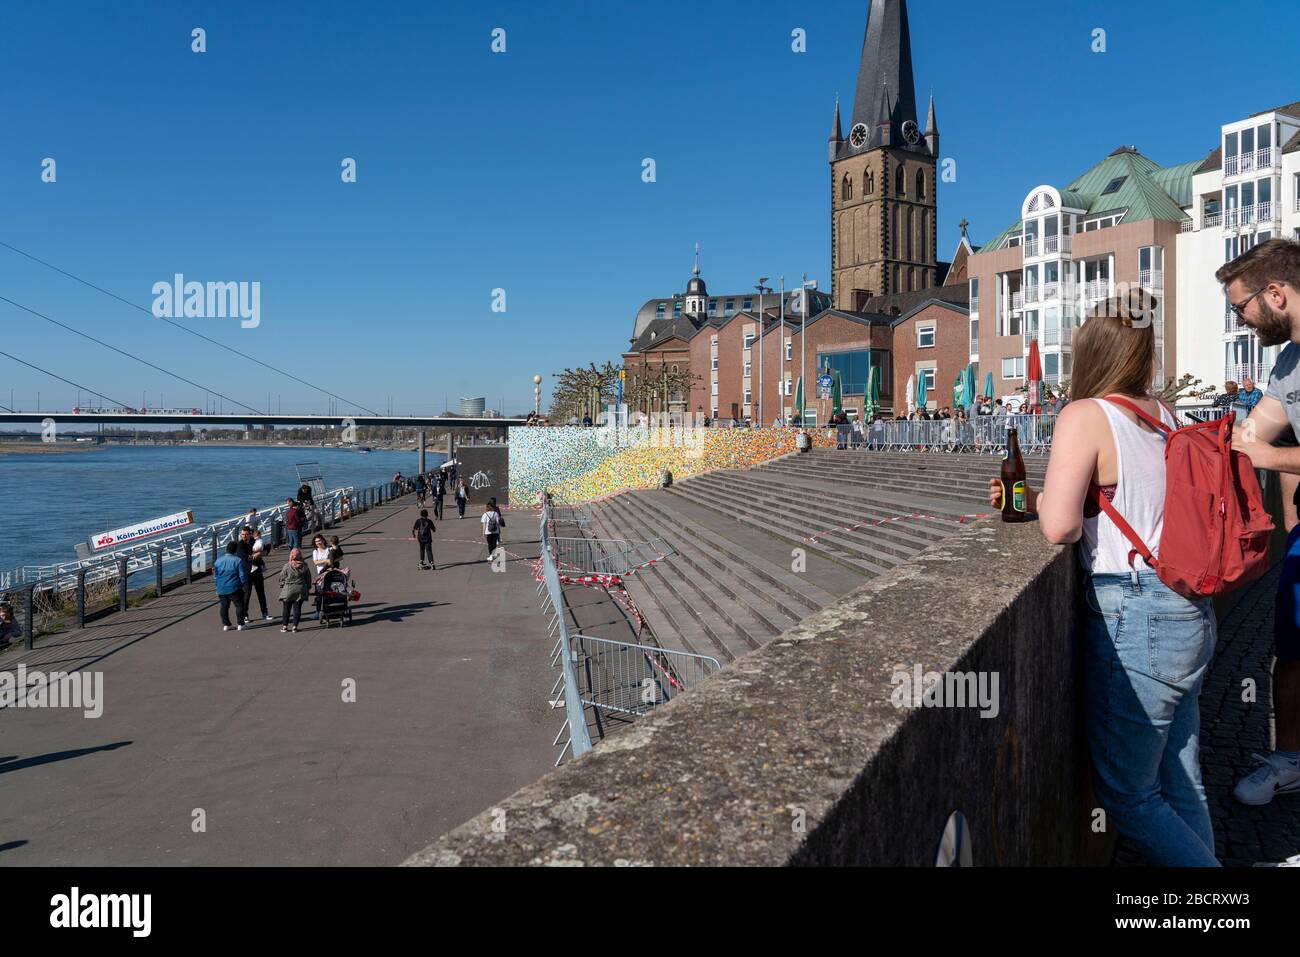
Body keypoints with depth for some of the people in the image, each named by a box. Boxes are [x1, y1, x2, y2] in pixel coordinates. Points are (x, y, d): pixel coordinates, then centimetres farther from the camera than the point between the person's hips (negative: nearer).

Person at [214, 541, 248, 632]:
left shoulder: (218, 561, 4)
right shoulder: (238, 560, -10)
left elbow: (215, 577, 10)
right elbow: (242, 575, -9)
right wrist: (242, 584, 9)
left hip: (221, 590, 4)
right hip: (234, 589, -4)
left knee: (224, 607, 14)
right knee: (239, 605, 6)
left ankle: (225, 625, 17)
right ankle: (240, 625, 4)